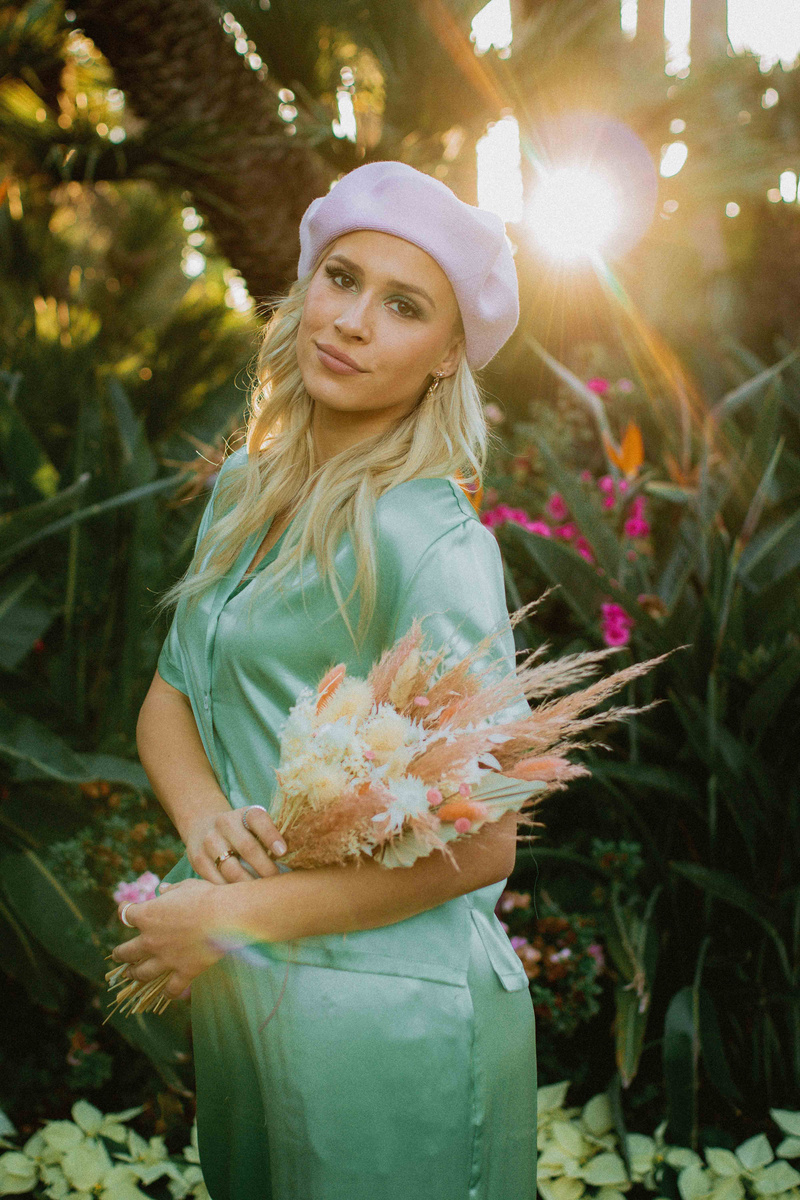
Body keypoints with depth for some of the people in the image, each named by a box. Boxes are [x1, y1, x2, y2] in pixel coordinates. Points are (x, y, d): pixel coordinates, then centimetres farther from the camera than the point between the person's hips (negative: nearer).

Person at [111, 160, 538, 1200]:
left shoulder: (429, 539, -20)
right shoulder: (246, 488, 3)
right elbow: (170, 697, 9)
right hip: (233, 985, 7)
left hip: (386, 1010, -7)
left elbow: (479, 848, -20)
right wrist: (204, 814, -12)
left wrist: (237, 914, -14)